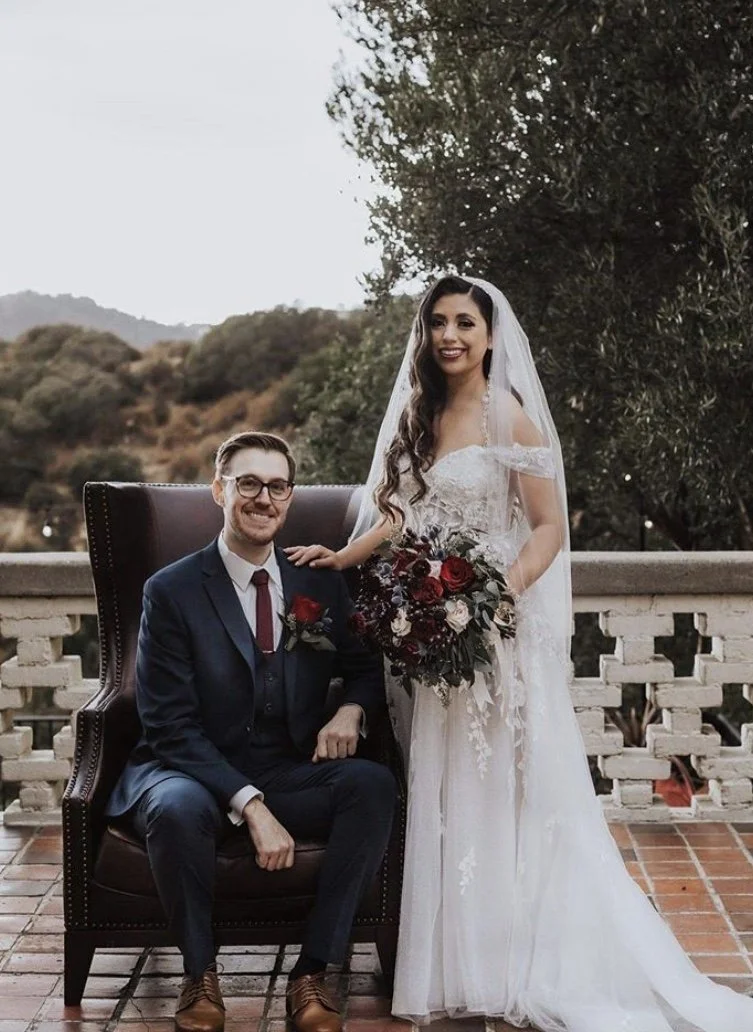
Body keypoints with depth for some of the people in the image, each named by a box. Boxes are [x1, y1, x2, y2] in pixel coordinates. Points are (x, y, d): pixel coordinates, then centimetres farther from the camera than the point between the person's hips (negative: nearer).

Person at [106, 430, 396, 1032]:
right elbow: (172, 727, -12)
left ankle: (313, 972, -17)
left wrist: (352, 710, -9)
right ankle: (200, 973, -9)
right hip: (198, 773, -3)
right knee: (178, 810, -37)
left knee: (374, 784, -26)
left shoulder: (322, 586, 6)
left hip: (294, 774, 3)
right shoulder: (171, 591, -7)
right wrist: (250, 806, -24)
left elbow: (366, 667, 18)